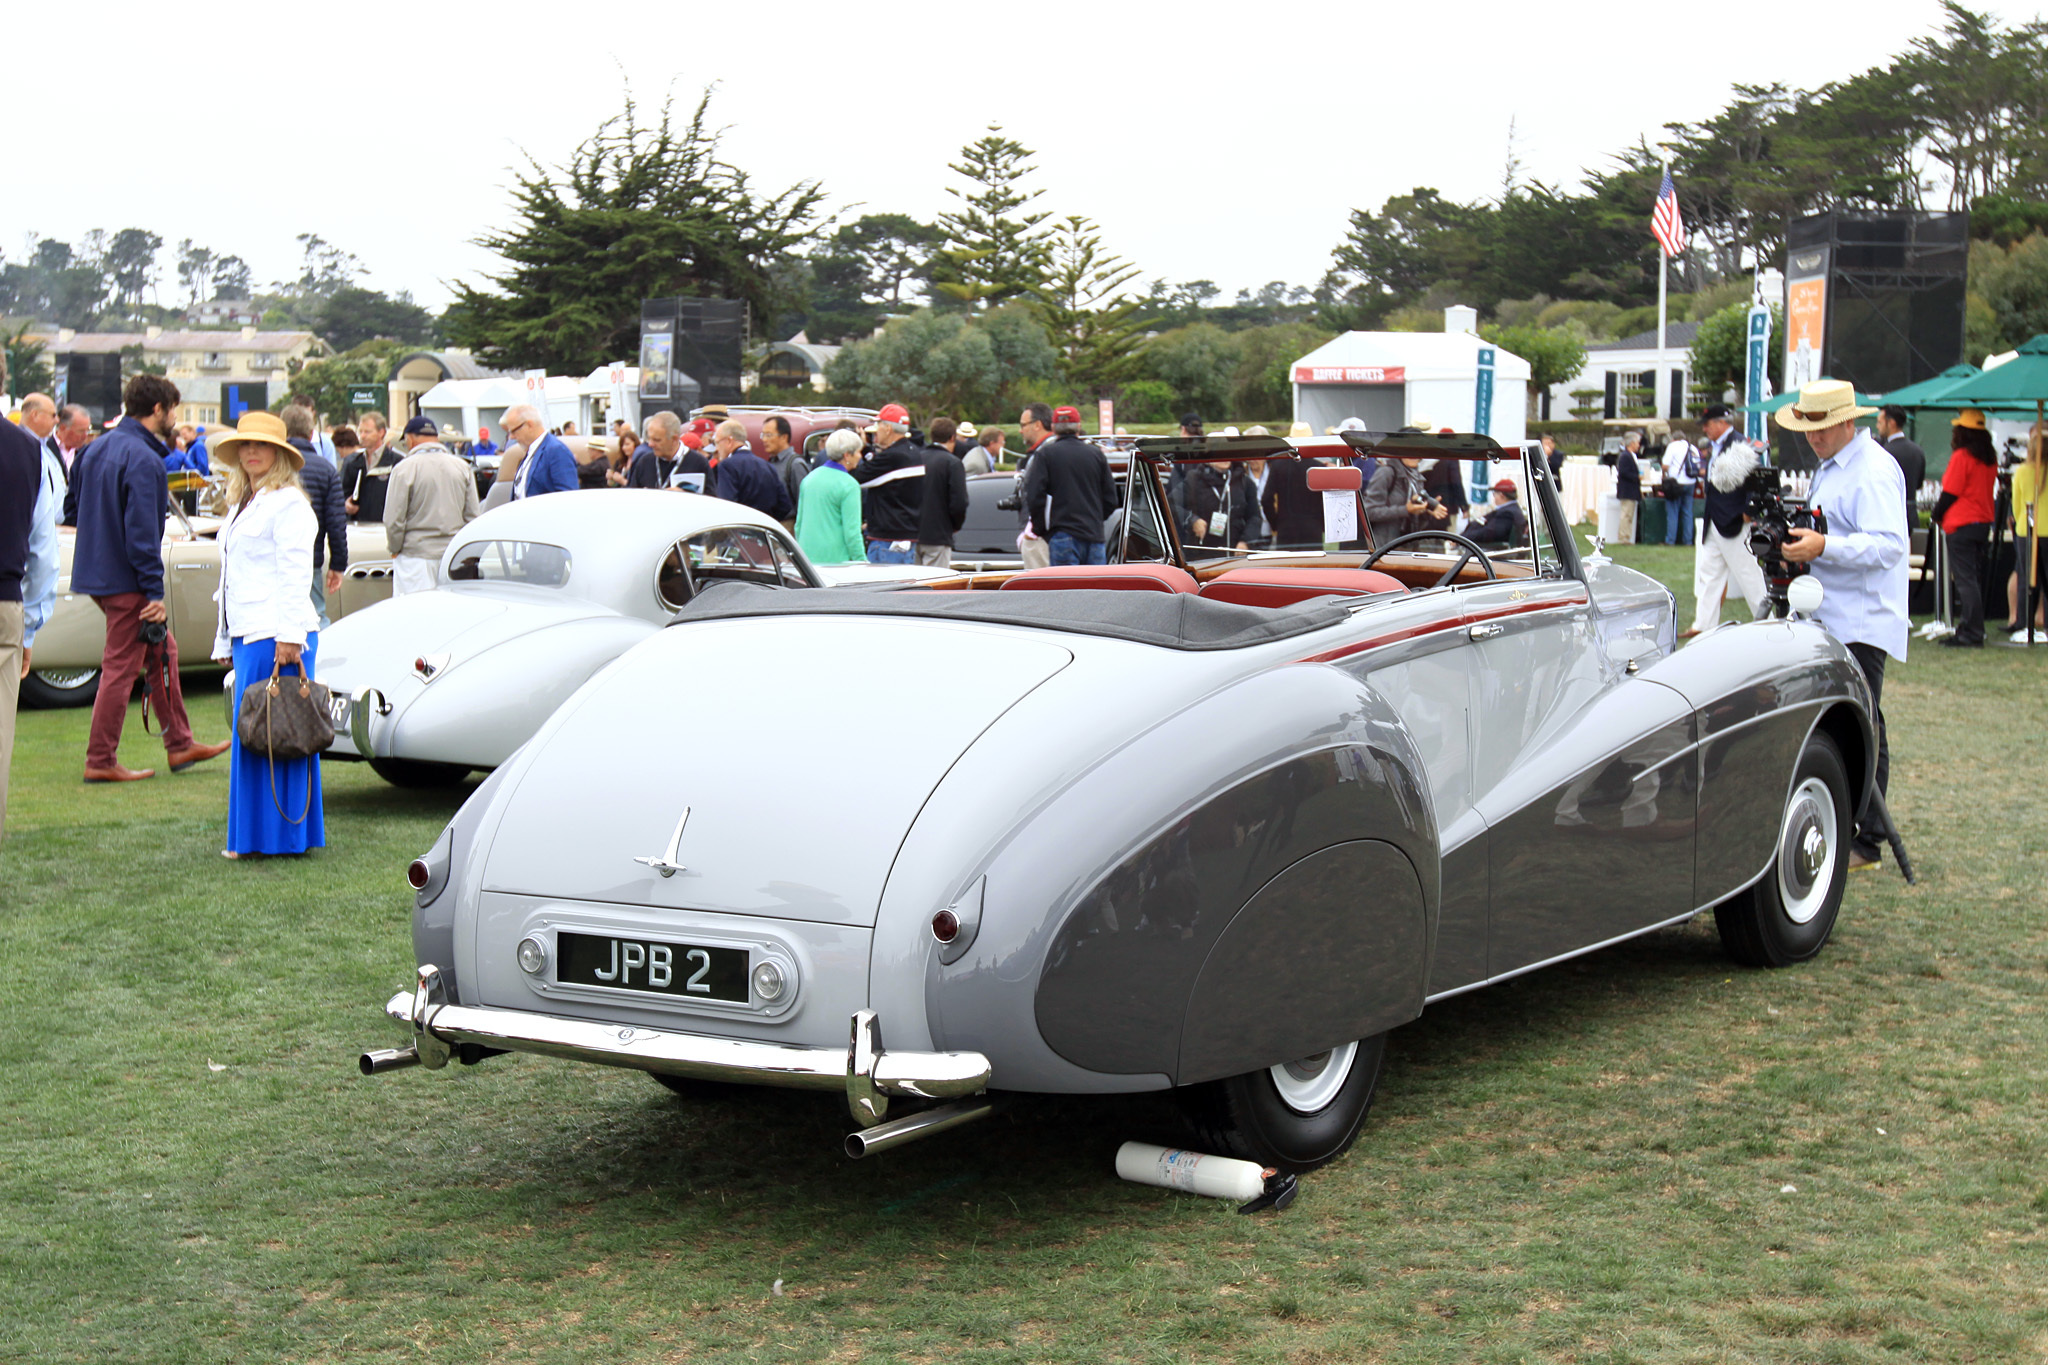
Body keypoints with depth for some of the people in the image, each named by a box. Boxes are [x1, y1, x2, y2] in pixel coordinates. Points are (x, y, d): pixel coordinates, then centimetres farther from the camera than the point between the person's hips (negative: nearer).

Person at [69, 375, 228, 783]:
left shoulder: (100, 447, 11)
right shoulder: (143, 460, -19)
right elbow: (142, 531, -22)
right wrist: (154, 592, -19)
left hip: (96, 571, 10)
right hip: (125, 580, -10)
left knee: (162, 649, 17)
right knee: (121, 667, -3)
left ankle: (179, 744, 22)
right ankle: (101, 761, 2)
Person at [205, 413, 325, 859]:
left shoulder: (288, 503, -7)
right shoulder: (242, 506, 22)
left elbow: (294, 574, -15)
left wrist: (288, 637, -21)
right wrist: (225, 642, 23)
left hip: (276, 635, -9)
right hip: (247, 635, 9)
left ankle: (277, 836, -4)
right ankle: (249, 839, 13)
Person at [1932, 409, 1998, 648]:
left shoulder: (1961, 456, -13)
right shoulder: (1990, 458, 10)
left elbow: (1950, 492, -12)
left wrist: (1937, 515, 3)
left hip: (1961, 526, -8)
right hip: (1984, 521, 8)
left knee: (1964, 580, -8)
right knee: (1975, 578, 13)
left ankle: (1970, 634, -11)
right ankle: (1974, 630, 16)